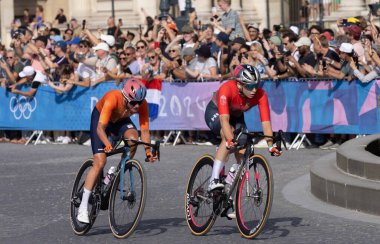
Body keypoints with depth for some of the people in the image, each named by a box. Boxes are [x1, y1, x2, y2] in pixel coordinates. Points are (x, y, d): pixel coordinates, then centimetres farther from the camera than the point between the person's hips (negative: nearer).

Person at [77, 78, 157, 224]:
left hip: (121, 120, 4)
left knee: (133, 138, -30)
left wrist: (148, 151, -37)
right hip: (100, 118, -4)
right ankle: (83, 208, -13)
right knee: (100, 162, -16)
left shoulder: (142, 104, -28)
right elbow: (100, 128, -43)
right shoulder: (113, 99, -39)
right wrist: (107, 145, -59)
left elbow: (145, 130, -25)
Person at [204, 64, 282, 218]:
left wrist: (271, 145, -42)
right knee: (228, 137, -35)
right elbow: (224, 119, -47)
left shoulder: (260, 95, -29)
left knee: (242, 156, -10)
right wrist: (230, 140, -61)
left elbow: (265, 121, -32)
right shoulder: (227, 90, -39)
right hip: (215, 112, -4)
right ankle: (213, 180, -34)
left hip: (237, 116, 4)